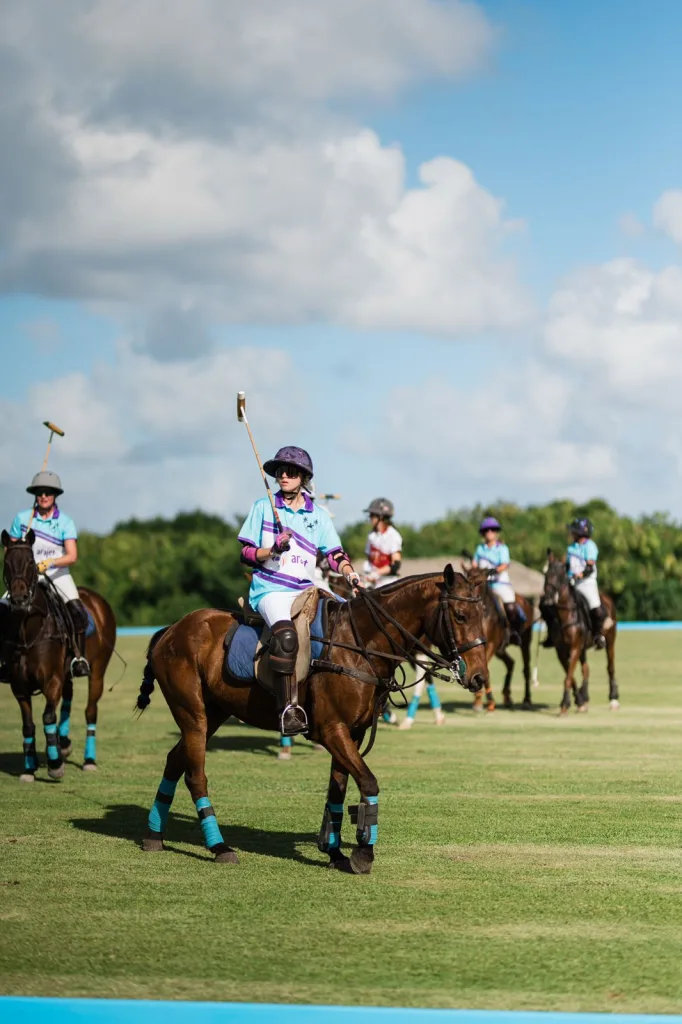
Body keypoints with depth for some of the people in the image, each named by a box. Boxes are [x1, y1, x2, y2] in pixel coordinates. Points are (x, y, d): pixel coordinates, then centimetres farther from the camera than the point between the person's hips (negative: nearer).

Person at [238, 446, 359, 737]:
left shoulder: (319, 515, 13)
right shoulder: (263, 507, 7)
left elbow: (335, 554, 8)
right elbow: (246, 554, 5)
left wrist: (349, 572, -12)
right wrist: (273, 549, -14)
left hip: (306, 589, 5)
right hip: (270, 589, -4)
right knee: (285, 634, -33)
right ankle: (288, 708, -36)